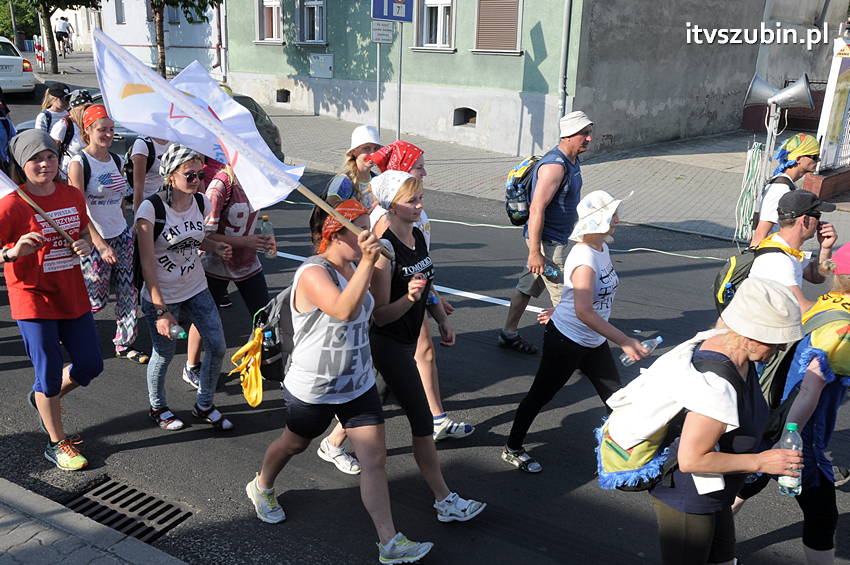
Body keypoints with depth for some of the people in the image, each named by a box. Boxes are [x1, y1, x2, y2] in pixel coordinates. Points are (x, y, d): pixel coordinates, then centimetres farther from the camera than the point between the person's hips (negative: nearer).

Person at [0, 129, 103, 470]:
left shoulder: (72, 196, 2)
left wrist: (85, 245, -5)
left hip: (73, 296, 6)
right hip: (34, 301, -5)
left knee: (91, 365, 13)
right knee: (49, 375, 5)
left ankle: (44, 399, 43)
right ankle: (58, 444, 25)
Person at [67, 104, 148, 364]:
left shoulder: (115, 160, 9)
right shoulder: (79, 163, -11)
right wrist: (101, 245, -22)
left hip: (121, 236, 6)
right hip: (94, 240, -6)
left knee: (128, 293, 5)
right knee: (96, 299, 1)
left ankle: (125, 344, 17)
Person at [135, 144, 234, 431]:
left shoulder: (201, 202, -2)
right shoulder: (150, 208, -19)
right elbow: (148, 263, -19)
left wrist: (216, 247, -6)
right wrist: (160, 310, -22)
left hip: (196, 289, 6)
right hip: (161, 295, -5)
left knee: (217, 347, 4)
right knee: (164, 355, 7)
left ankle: (204, 406, 27)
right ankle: (158, 408, 36)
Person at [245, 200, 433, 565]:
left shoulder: (354, 267, 1)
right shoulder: (313, 273, -24)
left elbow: (369, 313, 16)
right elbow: (344, 310, -42)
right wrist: (367, 262, -44)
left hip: (359, 384, 6)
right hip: (313, 390, -6)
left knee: (375, 458, 1)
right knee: (294, 445, 21)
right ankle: (261, 488, 53)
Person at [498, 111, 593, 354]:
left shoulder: (571, 160, 8)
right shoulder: (554, 166, -24)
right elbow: (536, 210, -27)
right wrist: (535, 252, -28)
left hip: (557, 239, 10)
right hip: (547, 241, -10)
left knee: (529, 285, 17)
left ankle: (509, 334, 29)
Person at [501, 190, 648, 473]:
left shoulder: (601, 247, 2)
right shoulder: (585, 258, -27)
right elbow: (584, 311, -36)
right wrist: (625, 341, -36)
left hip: (594, 342, 8)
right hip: (566, 340, -8)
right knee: (541, 395, 8)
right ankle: (512, 449, 26)